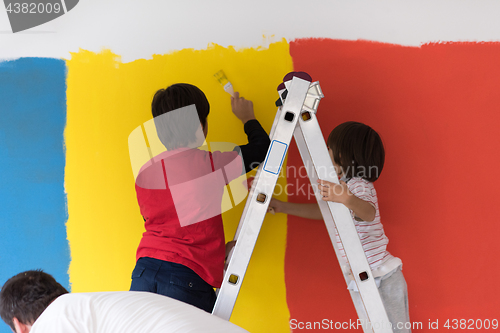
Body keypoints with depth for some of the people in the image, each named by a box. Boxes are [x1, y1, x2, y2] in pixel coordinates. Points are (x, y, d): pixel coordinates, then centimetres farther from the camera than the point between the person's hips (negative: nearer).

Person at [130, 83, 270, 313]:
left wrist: (218, 251, 26)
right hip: (187, 278, -5)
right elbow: (262, 147, 6)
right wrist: (248, 118, 26)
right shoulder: (209, 164, -7)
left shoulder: (144, 173, 10)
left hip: (143, 274, 6)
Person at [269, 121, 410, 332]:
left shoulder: (360, 186, -16)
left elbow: (368, 213, -37)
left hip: (383, 280, -10)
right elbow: (322, 210, 26)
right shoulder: (344, 185, 15)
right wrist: (282, 207, 24)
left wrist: (347, 199, -57)